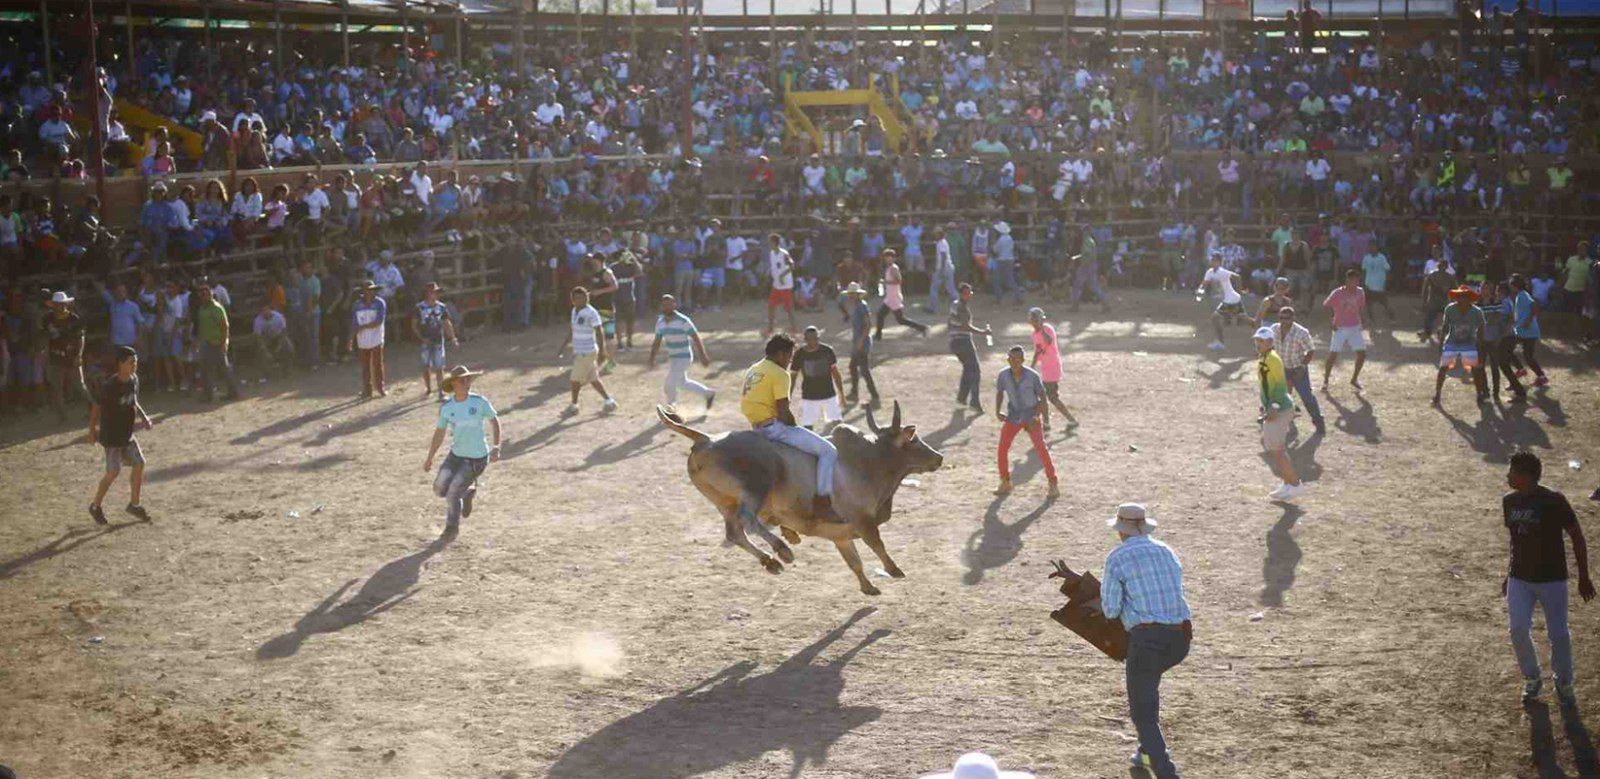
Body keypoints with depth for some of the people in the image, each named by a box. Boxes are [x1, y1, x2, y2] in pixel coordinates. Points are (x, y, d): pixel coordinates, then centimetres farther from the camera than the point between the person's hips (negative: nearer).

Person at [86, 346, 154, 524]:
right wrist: (92, 430, -13)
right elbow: (96, 407, -13)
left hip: (127, 433, 7)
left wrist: (143, 417, 4)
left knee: (139, 463, 5)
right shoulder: (109, 385, -20)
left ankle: (134, 504, 19)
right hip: (111, 435, -7)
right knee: (113, 471, -6)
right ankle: (95, 506, 13)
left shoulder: (134, 380, 2)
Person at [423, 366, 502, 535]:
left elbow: (494, 421, 1)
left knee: (453, 493, -8)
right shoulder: (446, 408, -3)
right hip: (455, 455, 4)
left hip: (477, 458, -4)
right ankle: (467, 492, 32)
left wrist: (495, 447, -8)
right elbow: (439, 433, 8)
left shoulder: (479, 402, -12)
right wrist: (430, 458, 9)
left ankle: (452, 525, 19)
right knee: (440, 489, 1)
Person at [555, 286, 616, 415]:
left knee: (575, 379, -1)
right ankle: (608, 400, 21)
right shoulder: (574, 311, 10)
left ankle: (574, 405, 13)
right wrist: (563, 348, 19)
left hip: (586, 352, -8)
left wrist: (601, 352, -19)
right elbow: (571, 332, 20)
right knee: (592, 379, 13)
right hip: (578, 351, 8)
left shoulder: (591, 313, -16)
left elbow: (600, 332, -16)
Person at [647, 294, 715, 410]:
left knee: (669, 386, -9)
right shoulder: (660, 322, 0)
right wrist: (651, 360, 2)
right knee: (682, 383, 22)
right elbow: (657, 342, 8)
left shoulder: (683, 321, -20)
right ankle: (709, 393, 41)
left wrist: (703, 356, -13)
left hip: (683, 357, -8)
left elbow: (696, 338, -15)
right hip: (672, 357, 8)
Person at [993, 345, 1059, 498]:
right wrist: (997, 412, -6)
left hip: (1031, 415, -3)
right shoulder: (1003, 375, -14)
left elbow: (1042, 397, -11)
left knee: (1040, 447, -13)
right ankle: (1005, 483, 13)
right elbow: (1000, 392, 6)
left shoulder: (1032, 376, -22)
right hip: (1013, 415, 3)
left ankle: (1053, 484, -3)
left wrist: (1036, 418, -20)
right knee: (1002, 447, -4)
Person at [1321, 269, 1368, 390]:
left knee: (1362, 353, 0)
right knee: (1333, 355, -9)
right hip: (1340, 329, -4)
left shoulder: (1360, 292, 0)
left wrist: (1363, 318, 1)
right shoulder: (1337, 293, -14)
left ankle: (1354, 379, 21)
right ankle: (1325, 381, 6)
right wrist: (1330, 323, -11)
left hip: (1355, 328, 4)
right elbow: (1325, 306, -7)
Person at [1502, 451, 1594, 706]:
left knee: (1558, 634, 1)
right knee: (1518, 630, -6)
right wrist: (1511, 574, 19)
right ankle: (1532, 678, 16)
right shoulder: (1509, 502, 1)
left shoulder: (1554, 501, -16)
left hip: (1551, 579, -4)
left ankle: (1564, 683, 24)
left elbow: (1577, 537, -8)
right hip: (1519, 579, 4)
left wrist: (1583, 577, -6)